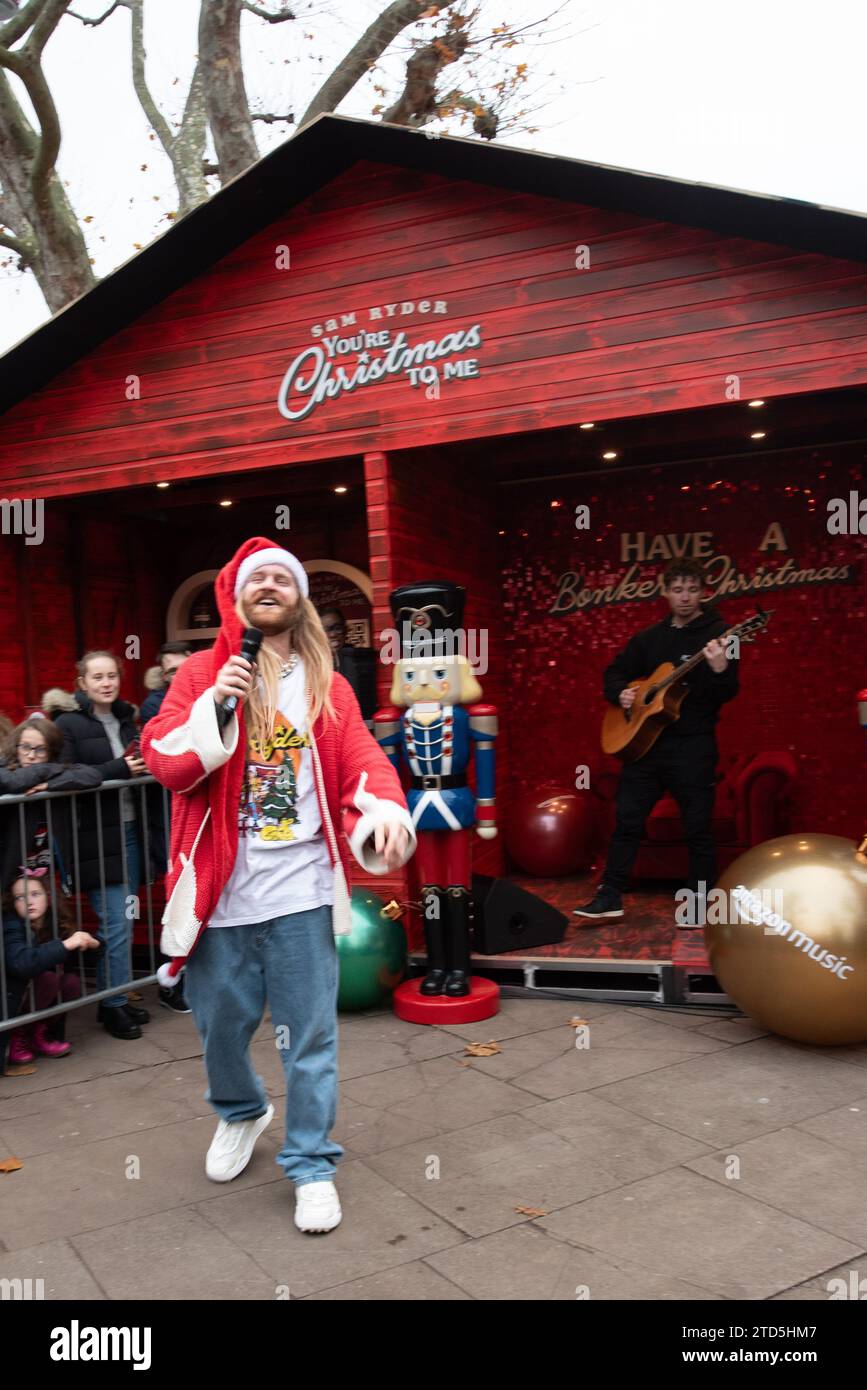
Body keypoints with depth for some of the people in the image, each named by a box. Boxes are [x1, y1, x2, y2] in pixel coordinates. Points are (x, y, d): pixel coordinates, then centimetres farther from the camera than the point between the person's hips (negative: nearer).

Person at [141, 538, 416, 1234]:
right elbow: (163, 762, -6)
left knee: (310, 1035, 5)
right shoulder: (201, 673, 4)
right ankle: (241, 1111, 47)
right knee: (221, 1025, 16)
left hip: (301, 892, 0)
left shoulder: (328, 686, 7)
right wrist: (216, 707, -20)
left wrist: (387, 809, -25)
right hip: (218, 894, 1)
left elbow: (361, 759, -5)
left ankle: (311, 1164, 24)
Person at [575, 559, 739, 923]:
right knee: (627, 821, 6)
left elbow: (728, 694, -13)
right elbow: (615, 671, 22)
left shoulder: (717, 634, -4)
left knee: (698, 829, 3)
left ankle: (700, 904, 16)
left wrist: (720, 670, -35)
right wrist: (620, 692, 0)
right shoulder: (648, 638, 12)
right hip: (644, 739, 5)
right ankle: (610, 896, 15)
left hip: (693, 746, -5)